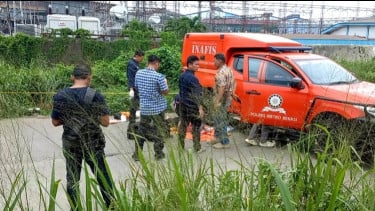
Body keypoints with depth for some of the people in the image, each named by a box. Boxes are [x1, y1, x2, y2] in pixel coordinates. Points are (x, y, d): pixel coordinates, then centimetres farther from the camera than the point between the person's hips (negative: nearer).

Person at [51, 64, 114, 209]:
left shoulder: (60, 96, -5)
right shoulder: (96, 96, -13)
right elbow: (105, 122, -11)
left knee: (72, 179, 15)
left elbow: (55, 122, 3)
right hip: (93, 144, -2)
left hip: (70, 144, 2)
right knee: (103, 178, 12)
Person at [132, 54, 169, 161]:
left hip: (144, 107, 4)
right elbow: (165, 92, -11)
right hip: (158, 107, -4)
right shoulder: (159, 76, -17)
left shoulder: (138, 73, -2)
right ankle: (158, 154, 18)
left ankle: (137, 154, 18)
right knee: (159, 131, 11)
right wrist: (165, 83, 6)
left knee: (142, 130, 15)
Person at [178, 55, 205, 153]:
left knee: (182, 125, 11)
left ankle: (180, 147, 17)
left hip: (183, 105, 8)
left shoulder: (182, 76, 8)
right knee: (196, 126, 4)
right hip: (192, 106, -8)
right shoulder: (192, 78, -19)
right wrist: (200, 108, -21)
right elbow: (196, 95, -22)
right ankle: (197, 148, 10)